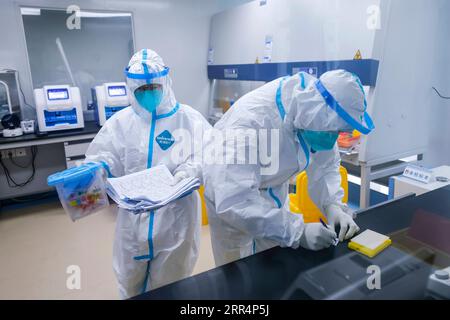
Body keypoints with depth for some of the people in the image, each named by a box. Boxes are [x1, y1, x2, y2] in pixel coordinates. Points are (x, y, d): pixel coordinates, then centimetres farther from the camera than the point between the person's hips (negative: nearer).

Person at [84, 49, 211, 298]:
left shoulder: (188, 118, -5)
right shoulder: (120, 121, 3)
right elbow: (102, 158, 3)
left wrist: (188, 173, -29)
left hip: (175, 215, -2)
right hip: (133, 215, 3)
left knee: (169, 285, 18)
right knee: (129, 282, 21)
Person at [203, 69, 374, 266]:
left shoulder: (313, 109, -20)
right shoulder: (251, 119, -40)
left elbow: (326, 164, -7)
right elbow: (233, 201, -44)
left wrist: (333, 206, -24)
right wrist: (299, 232, -41)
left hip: (273, 187, 6)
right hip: (230, 190, -5)